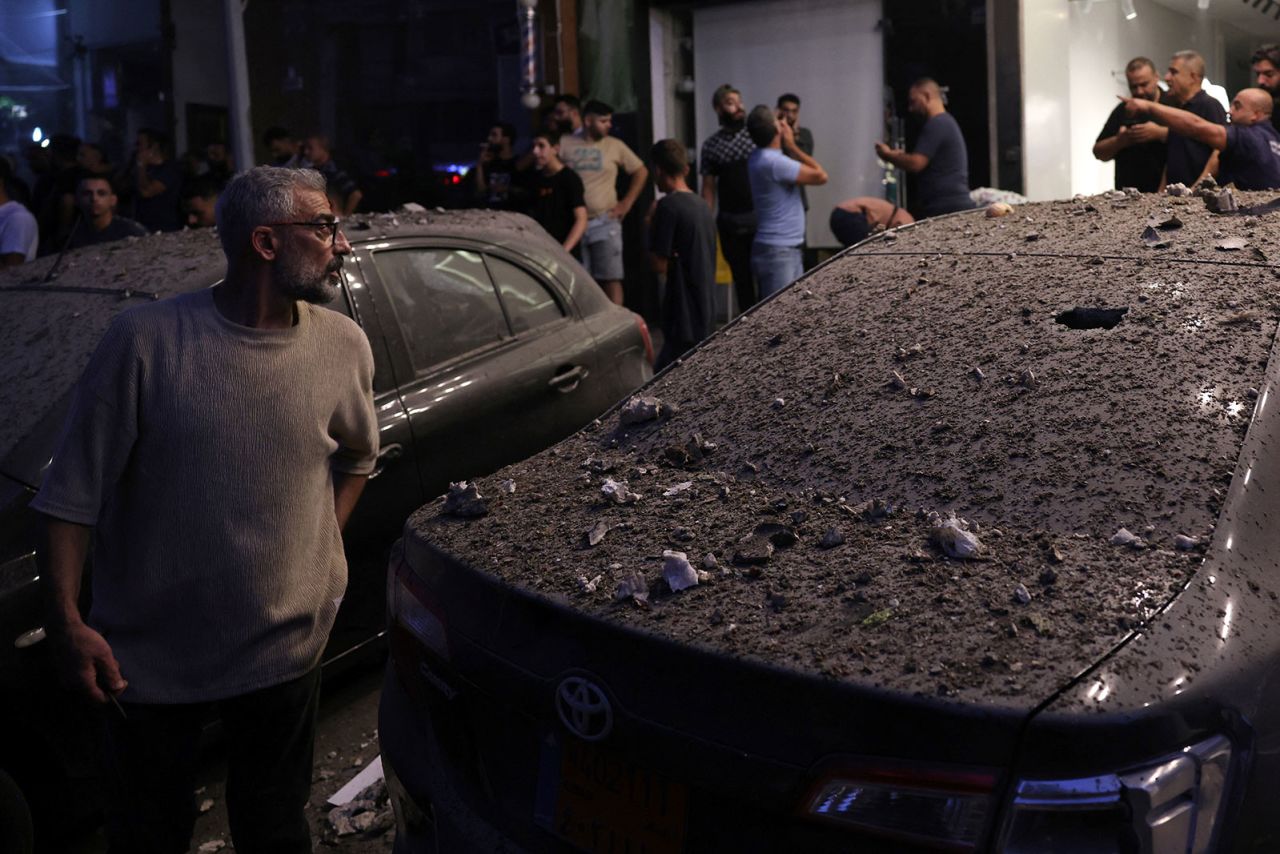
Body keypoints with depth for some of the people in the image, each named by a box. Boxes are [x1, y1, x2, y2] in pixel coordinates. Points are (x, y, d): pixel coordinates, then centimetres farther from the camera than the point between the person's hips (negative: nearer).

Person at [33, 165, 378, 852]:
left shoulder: (344, 346, -5)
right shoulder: (146, 340, -15)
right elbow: (74, 491, -10)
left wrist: (323, 547, 5)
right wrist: (65, 624, -12)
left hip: (284, 650, 2)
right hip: (144, 657, -2)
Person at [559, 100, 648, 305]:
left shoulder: (615, 145, 5)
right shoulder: (565, 144, 4)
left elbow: (641, 172, 12)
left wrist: (626, 203, 5)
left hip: (605, 223, -1)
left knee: (611, 279, -5)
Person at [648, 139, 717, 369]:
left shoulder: (668, 206, -16)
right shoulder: (702, 204, 10)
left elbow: (660, 265, -16)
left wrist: (651, 228, -3)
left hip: (685, 319, -9)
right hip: (705, 316, 9)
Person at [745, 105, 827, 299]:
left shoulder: (764, 157, 9)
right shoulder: (772, 161, -20)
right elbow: (820, 176, -15)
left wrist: (789, 147, 4)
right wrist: (791, 146, -8)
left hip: (789, 249, 10)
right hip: (776, 252, -10)